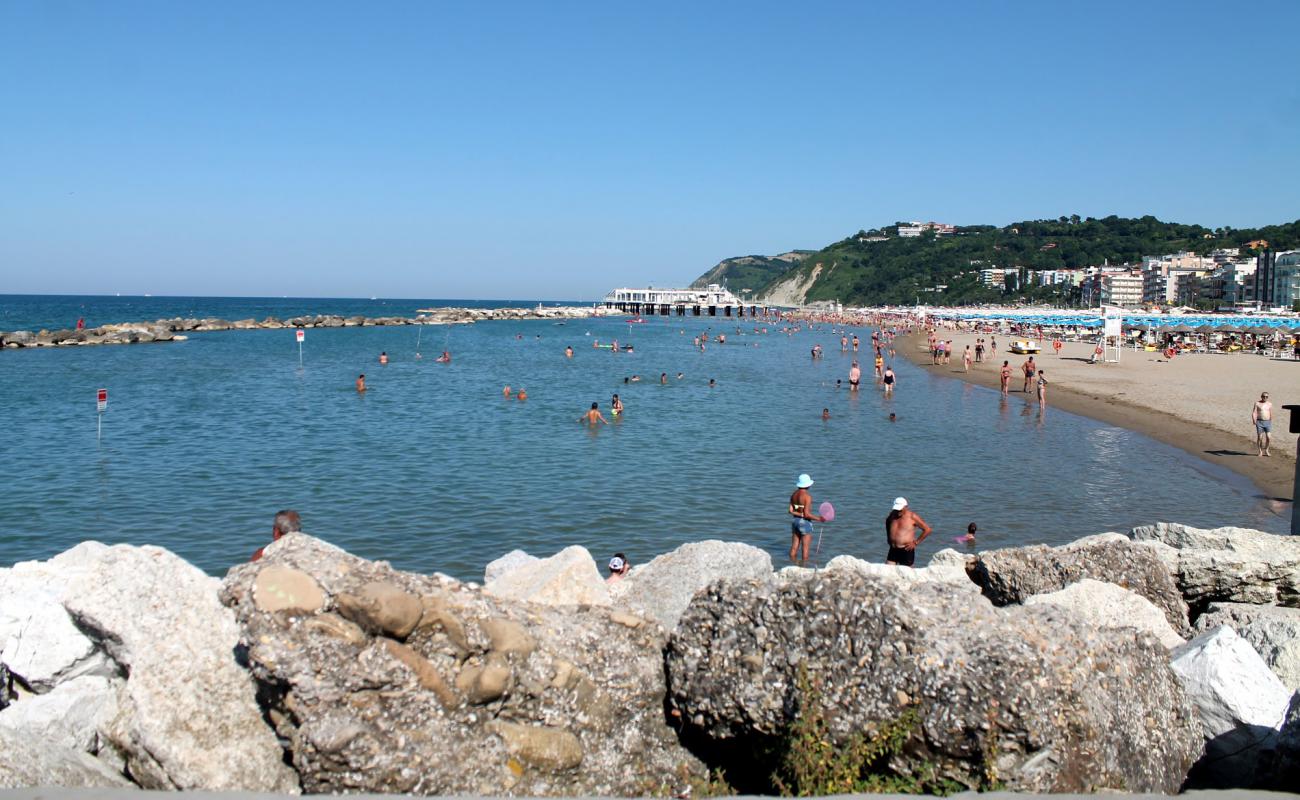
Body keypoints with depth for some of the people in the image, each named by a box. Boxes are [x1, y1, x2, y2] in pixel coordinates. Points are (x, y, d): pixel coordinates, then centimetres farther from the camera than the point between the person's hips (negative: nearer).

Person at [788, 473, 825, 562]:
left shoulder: (794, 494, 5)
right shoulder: (807, 496, -17)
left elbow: (791, 511, -1)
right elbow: (806, 514, -20)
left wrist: (800, 514, -3)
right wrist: (818, 518, -11)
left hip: (795, 521, 7)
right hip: (805, 522, -7)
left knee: (794, 548, 12)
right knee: (805, 548, 1)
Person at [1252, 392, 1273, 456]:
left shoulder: (1270, 404, 8)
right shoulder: (1257, 403, 1)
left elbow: (1271, 413, 15)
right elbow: (1254, 412, -4)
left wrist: (1271, 421, 17)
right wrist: (1254, 420, -17)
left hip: (1267, 422, 2)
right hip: (1259, 422, -2)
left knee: (1268, 437, -7)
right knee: (1260, 437, -2)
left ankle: (1266, 450, 10)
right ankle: (1260, 451, 10)